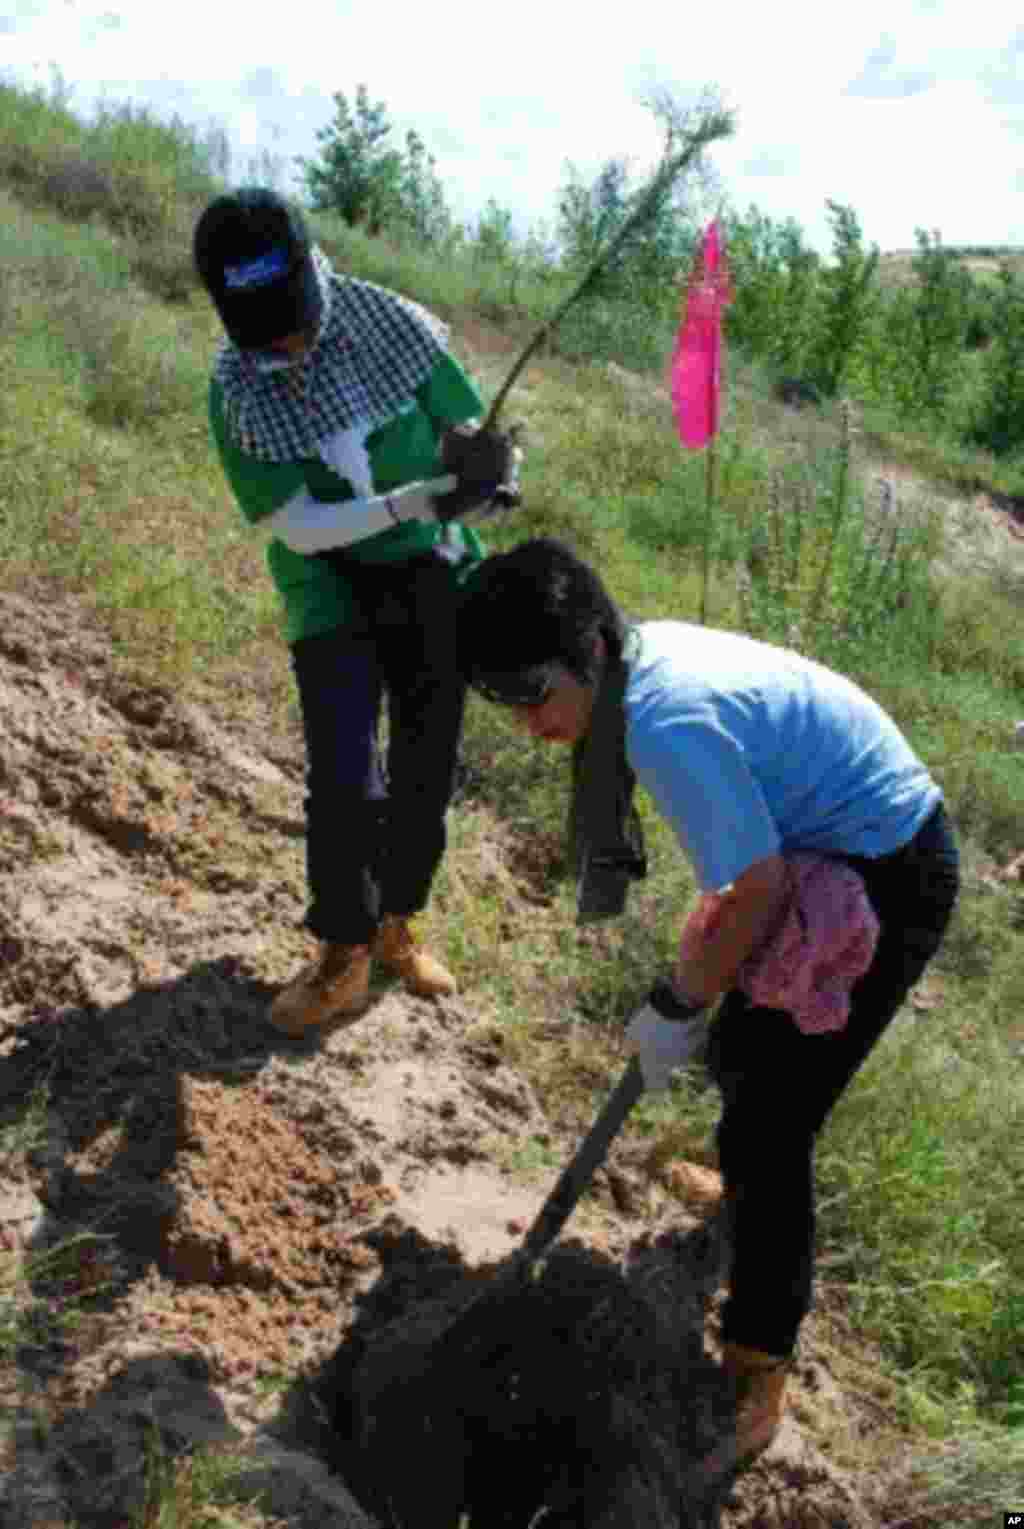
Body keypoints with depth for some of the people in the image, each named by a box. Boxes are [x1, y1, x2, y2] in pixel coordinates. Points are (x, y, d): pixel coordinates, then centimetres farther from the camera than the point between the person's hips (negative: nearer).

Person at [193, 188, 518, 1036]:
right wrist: (424, 498, -32)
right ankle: (344, 954, 9)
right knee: (344, 774, -10)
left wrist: (489, 466, -30)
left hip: (431, 569, 2)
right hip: (331, 587, -2)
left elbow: (471, 433, -4)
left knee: (427, 764, 7)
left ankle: (397, 924, 27)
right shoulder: (235, 390, -14)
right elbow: (298, 529, -19)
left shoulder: (398, 326, -12)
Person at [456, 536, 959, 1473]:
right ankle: (756, 1186, 55)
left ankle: (756, 1384, 10)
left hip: (887, 884, -9)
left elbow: (760, 893, -27)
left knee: (765, 1132, -6)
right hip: (831, 850, 9)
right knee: (737, 1053, 25)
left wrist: (677, 1009, -13)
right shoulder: (640, 650, -5)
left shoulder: (667, 726, -33)